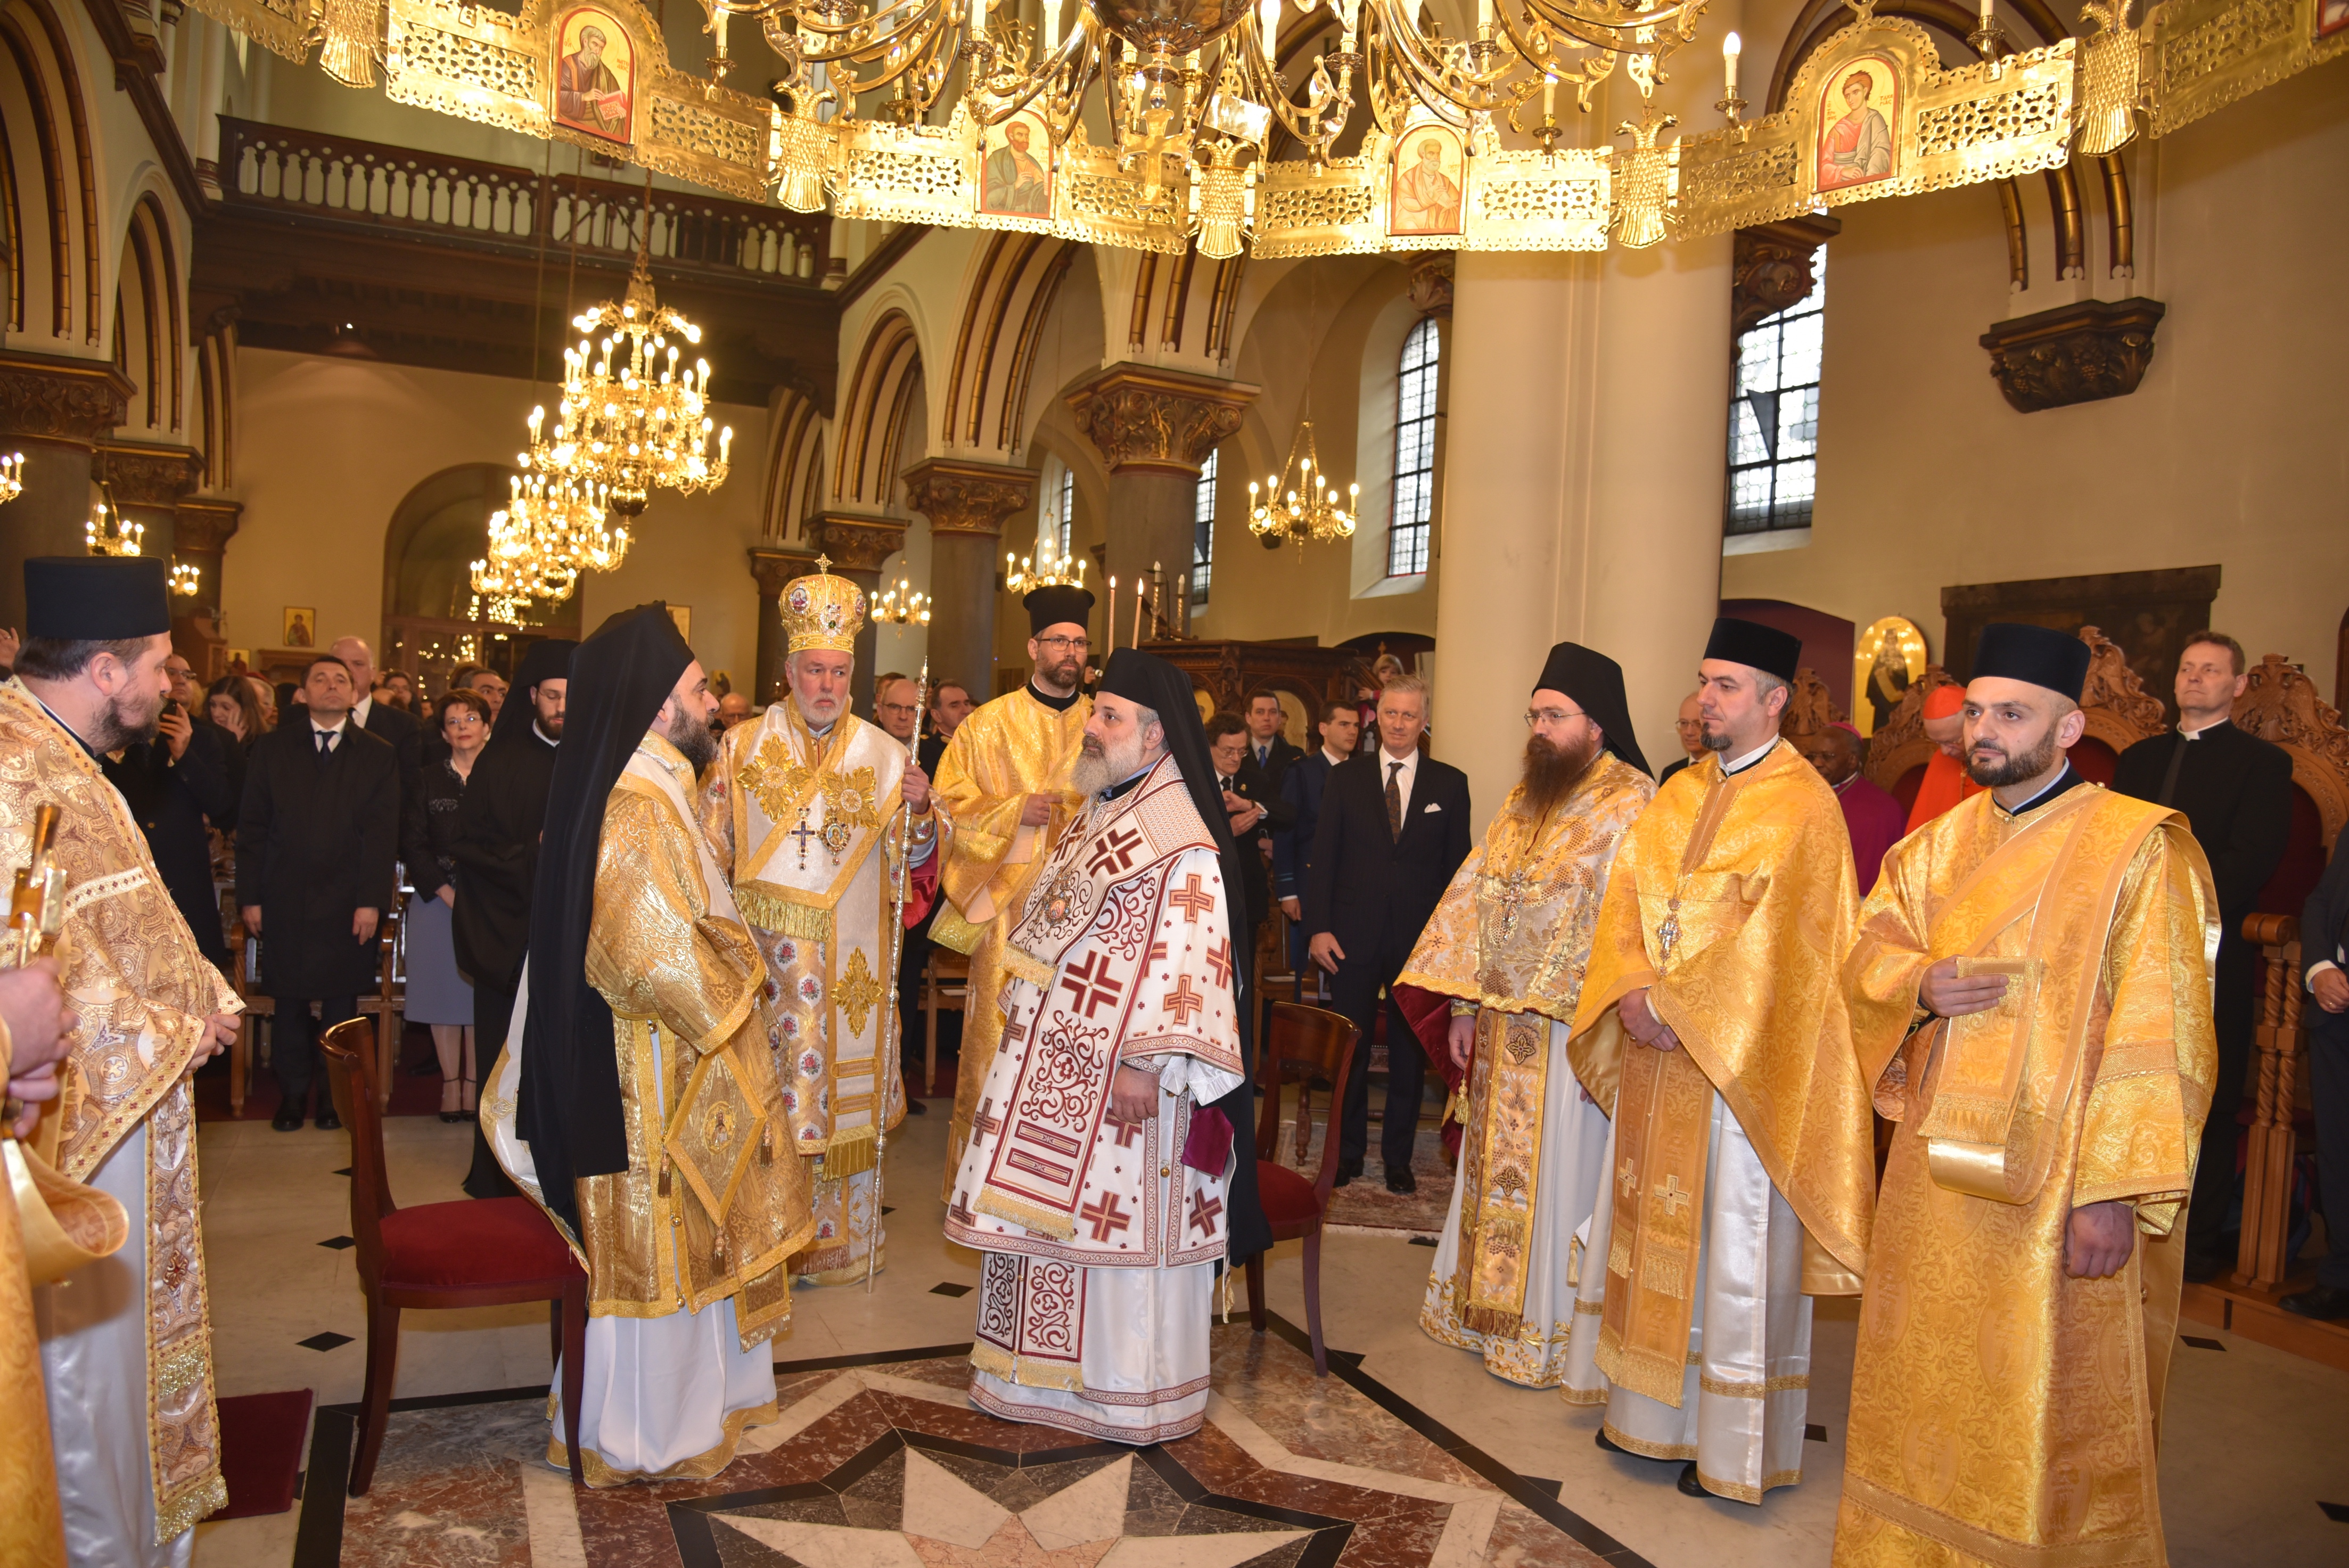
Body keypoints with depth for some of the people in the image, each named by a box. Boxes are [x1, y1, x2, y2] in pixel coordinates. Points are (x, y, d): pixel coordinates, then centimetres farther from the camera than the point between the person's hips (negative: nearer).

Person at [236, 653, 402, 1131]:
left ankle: (335, 1093, 16)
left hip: (348, 904, -1)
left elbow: (383, 834, -1)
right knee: (289, 999, 7)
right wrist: (250, 897, -1)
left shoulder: (379, 755, 5)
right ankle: (293, 1092, 20)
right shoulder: (273, 749, 8)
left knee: (340, 1001, 5)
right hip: (284, 900, 1)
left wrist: (372, 900, -9)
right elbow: (252, 827, 5)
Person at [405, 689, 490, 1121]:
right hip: (437, 900, 1)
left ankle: (475, 1083, 7)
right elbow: (412, 845, 2)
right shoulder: (428, 779, 6)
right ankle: (450, 1082, 10)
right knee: (443, 991, 2)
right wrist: (448, 892, -9)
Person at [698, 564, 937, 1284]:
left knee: (847, 1087, 5)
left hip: (851, 963, 1)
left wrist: (918, 811, -13)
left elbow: (910, 861, 5)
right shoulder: (741, 746, 4)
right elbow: (710, 852, 6)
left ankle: (842, 1240, 20)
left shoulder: (883, 755, 4)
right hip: (764, 955, 0)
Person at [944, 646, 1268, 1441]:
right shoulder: (1096, 817, 12)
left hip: (1116, 1071, -9)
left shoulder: (1180, 844, -18)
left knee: (1120, 1217, 3)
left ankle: (1133, 1390, 20)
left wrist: (1147, 1067, -25)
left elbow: (1186, 964, -22)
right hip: (1052, 1061, 9)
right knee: (1048, 1210, 17)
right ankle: (1046, 1365, 34)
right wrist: (1020, 1015, 18)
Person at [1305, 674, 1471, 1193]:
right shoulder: (1345, 778, 5)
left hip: (1420, 938, 0)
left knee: (1409, 1050, 9)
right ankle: (1348, 1152, 23)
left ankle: (1398, 1156, 23)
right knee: (1349, 1048, 8)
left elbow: (1457, 866, 3)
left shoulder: (1450, 784, 4)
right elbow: (1322, 858, 2)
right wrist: (1318, 927, -6)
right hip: (1354, 935, 0)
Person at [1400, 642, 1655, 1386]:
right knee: (1495, 1168, 17)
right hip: (1504, 1022, 7)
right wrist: (1466, 1004, 8)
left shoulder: (1632, 807, -13)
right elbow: (1477, 898, 12)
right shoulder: (1522, 801, 11)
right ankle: (1484, 1307, 32)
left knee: (1556, 1179, 4)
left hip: (1571, 1027, -7)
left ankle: (1547, 1331, 19)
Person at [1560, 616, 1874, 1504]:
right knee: (1651, 1224, 15)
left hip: (1739, 1058, -7)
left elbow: (1771, 935, -18)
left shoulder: (1801, 806, -10)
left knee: (1732, 1247, 2)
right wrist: (1633, 990, -9)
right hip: (1656, 1053, 7)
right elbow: (1625, 900, 7)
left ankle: (1732, 1444, 16)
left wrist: (1679, 1006, -19)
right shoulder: (1679, 795, 12)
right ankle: (1648, 1406, 29)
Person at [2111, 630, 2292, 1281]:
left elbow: (2252, 859, -10)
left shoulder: (2262, 762, 1)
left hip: (2210, 956, -4)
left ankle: (2202, 1237, 12)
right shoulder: (2139, 757, 17)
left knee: (2207, 1100, 2)